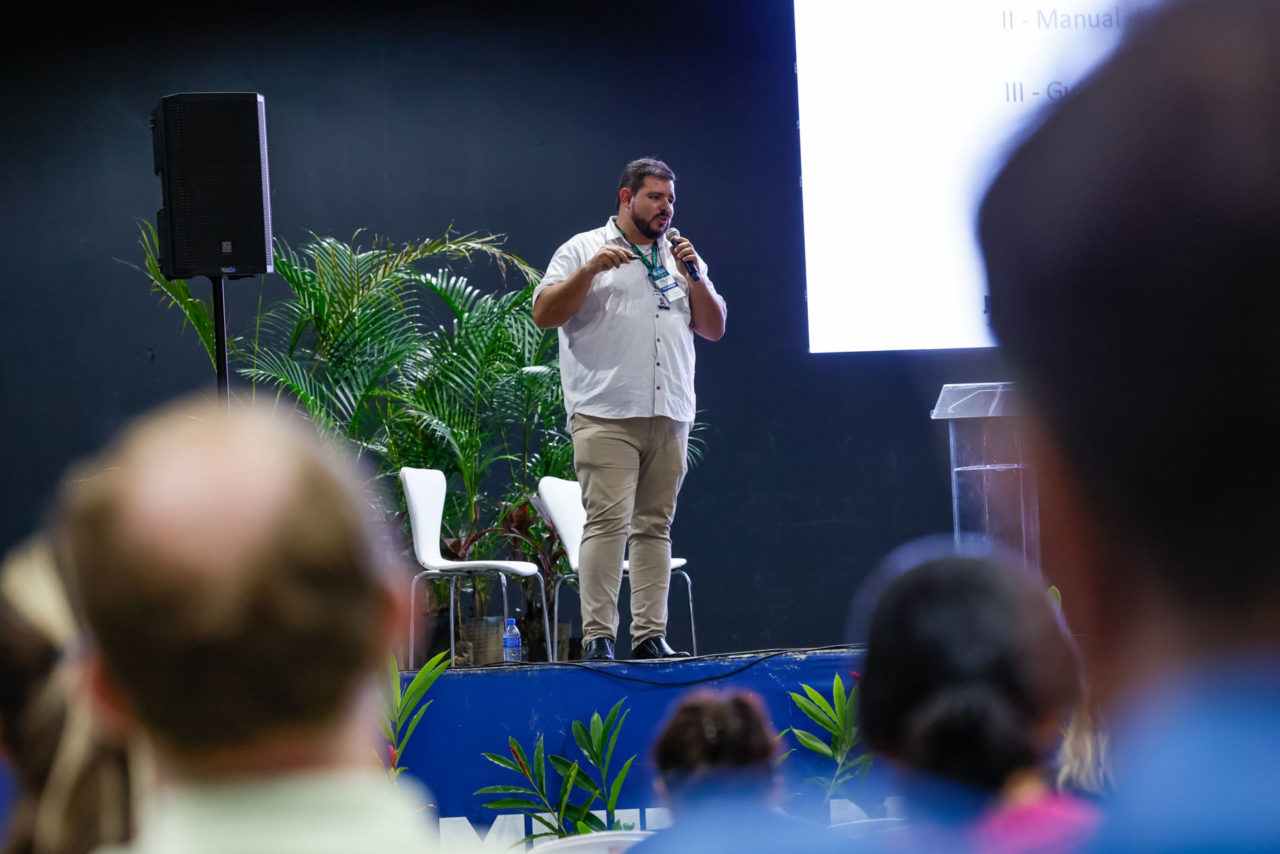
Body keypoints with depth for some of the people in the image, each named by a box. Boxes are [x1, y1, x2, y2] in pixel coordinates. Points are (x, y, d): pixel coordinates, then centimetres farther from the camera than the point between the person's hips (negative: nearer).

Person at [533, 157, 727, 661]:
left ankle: (650, 635, 5)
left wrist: (694, 277, 2)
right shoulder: (584, 249, 7)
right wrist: (591, 270, -13)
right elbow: (544, 314, -2)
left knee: (654, 525, 4)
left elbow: (714, 330, 16)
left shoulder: (681, 258, 20)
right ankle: (597, 637, -14)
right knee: (608, 523, -13)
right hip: (606, 415, -5)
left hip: (669, 415, 5)